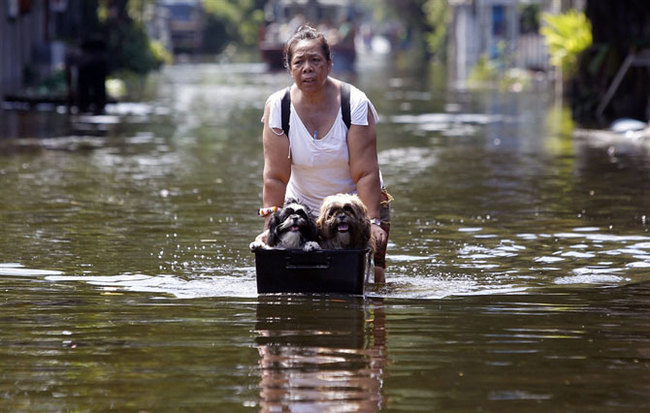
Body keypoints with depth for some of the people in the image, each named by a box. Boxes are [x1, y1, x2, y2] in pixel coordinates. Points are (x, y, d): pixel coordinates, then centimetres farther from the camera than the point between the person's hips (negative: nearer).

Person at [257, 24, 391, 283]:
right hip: (303, 207, 1)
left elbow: (366, 173, -20)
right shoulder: (278, 106, -12)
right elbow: (276, 177, -14)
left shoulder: (355, 103, -16)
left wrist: (373, 222, -27)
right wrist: (270, 227, -21)